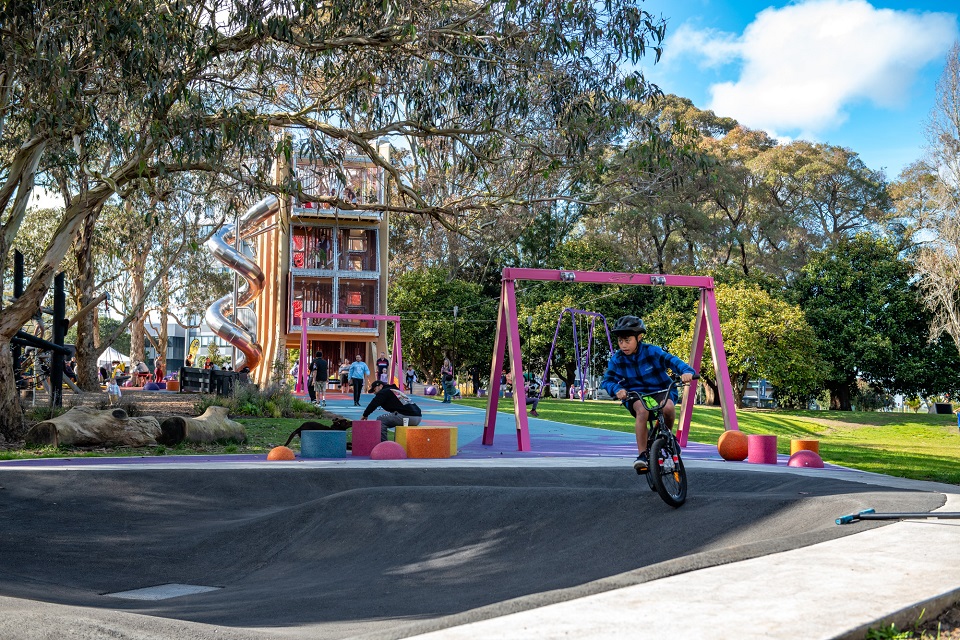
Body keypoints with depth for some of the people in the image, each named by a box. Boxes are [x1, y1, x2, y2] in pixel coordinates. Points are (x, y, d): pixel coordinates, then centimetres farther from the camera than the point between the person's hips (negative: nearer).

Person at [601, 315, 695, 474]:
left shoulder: (652, 351, -9)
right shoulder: (616, 359, -3)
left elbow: (672, 360, -15)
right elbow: (608, 379, -5)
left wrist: (686, 371, -34)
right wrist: (617, 389, -27)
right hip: (636, 395, 0)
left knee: (668, 407, -35)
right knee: (642, 410, -36)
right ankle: (642, 455, -34)